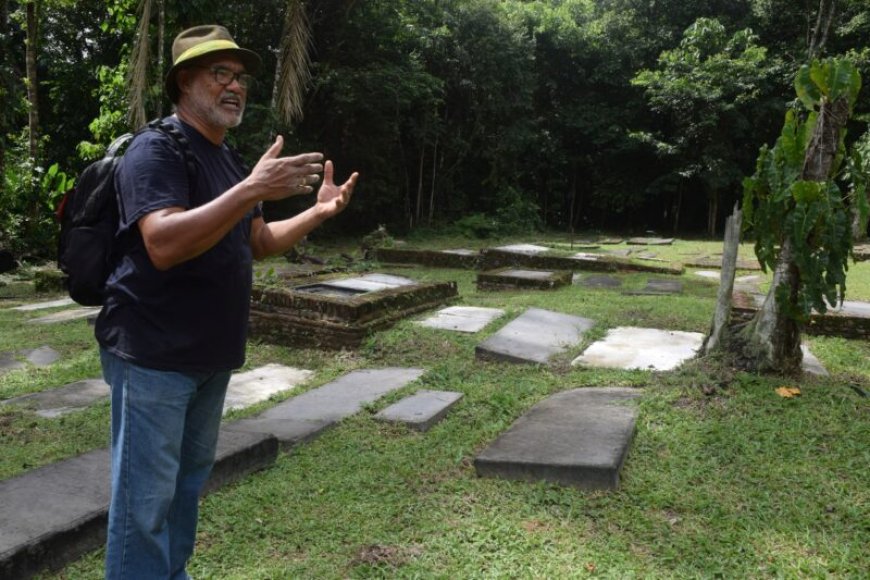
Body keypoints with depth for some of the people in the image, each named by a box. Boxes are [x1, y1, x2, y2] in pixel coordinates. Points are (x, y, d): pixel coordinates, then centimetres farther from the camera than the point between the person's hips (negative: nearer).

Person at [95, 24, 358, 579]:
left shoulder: (227, 160, 14)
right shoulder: (157, 148, -14)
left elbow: (258, 243, 18)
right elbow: (164, 245, -29)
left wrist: (318, 212, 4)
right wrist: (253, 190, -34)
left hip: (209, 356, 9)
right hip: (153, 355, -9)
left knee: (189, 480, 20)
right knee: (147, 497, 0)